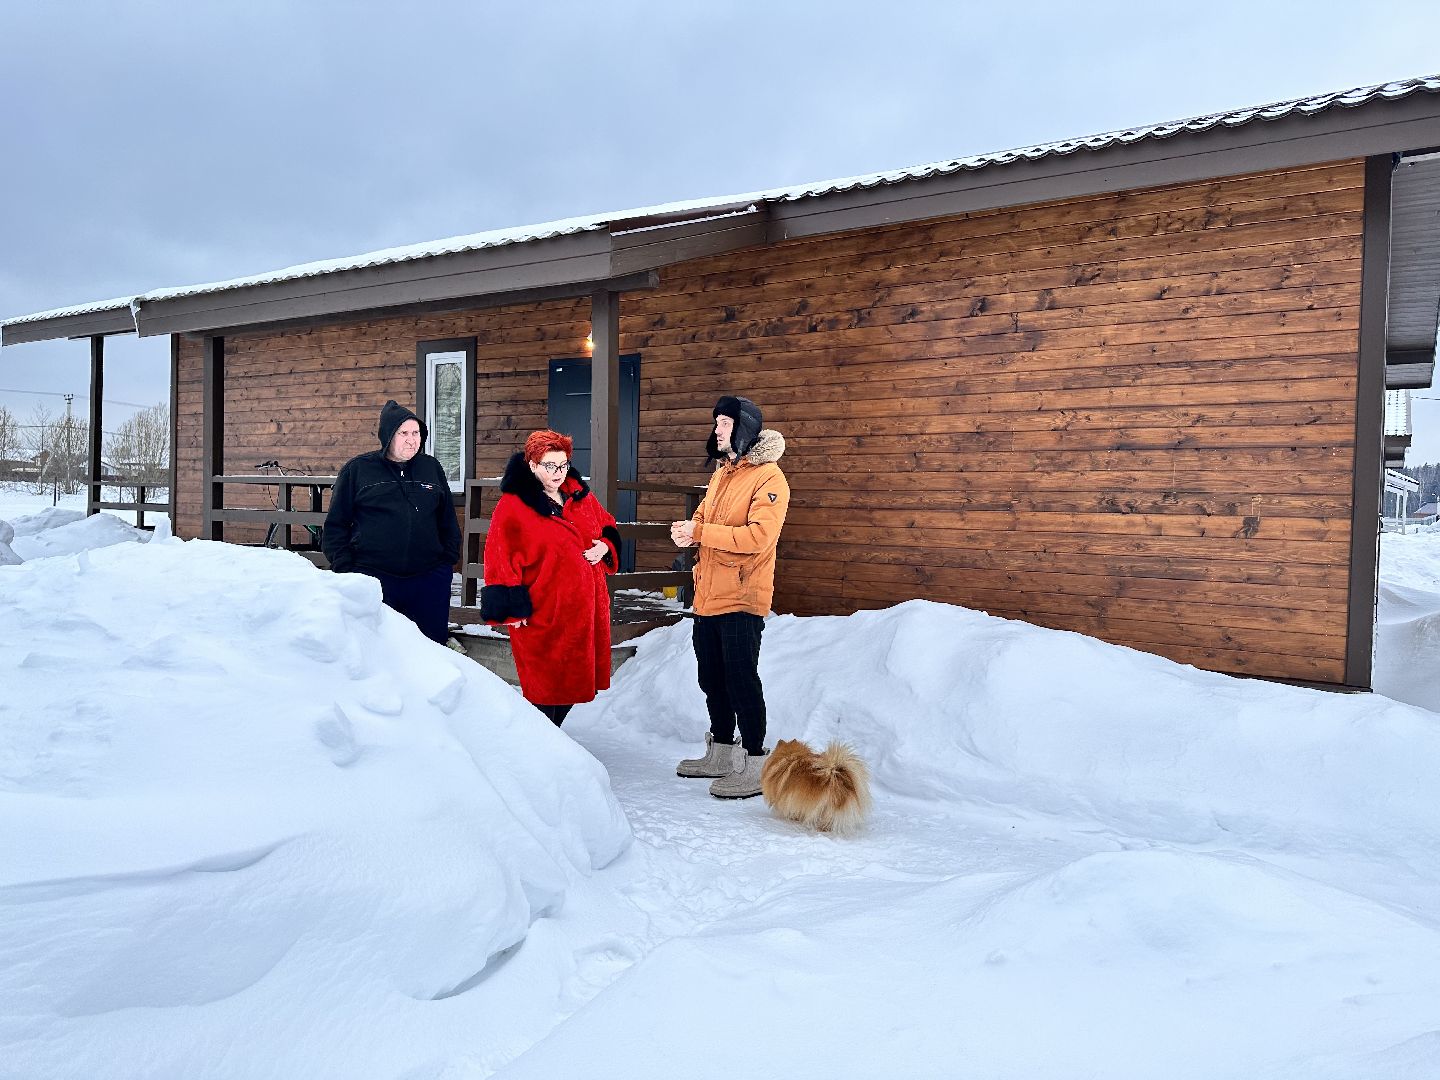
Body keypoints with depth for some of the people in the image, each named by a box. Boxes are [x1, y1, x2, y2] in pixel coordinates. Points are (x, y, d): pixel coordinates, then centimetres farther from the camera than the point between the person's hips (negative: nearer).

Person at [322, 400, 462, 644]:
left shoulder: (432, 468, 10)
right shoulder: (357, 469, 3)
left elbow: (448, 520, 16)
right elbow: (336, 525, 5)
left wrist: (449, 560, 9)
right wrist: (344, 569, -3)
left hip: (430, 579, 2)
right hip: (373, 578, -2)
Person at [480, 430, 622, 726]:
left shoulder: (580, 495, 11)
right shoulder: (513, 506, -9)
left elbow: (608, 526, 24)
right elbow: (500, 559, -11)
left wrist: (605, 546, 1)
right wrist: (512, 609, -15)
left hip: (585, 609, 7)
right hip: (541, 614, -6)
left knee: (574, 682, 14)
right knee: (545, 686, -2)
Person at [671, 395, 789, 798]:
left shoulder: (768, 477, -13)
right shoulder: (721, 474, 15)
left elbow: (758, 536, -23)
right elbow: (705, 518, 20)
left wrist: (700, 532, -23)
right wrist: (688, 531, -4)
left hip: (741, 599, -9)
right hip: (709, 596, 9)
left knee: (741, 680, -4)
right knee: (712, 679, 16)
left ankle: (756, 766, 7)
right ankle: (721, 754, 31)